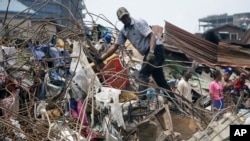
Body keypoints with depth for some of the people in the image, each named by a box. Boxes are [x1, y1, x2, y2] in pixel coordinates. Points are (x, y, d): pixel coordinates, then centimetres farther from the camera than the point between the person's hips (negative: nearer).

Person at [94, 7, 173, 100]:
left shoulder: (139, 23, -11)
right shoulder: (123, 31, 10)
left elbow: (152, 36, -19)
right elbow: (115, 46, 12)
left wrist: (151, 52, -33)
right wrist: (101, 58, 7)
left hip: (156, 49, -8)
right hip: (148, 53, 8)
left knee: (143, 74, -17)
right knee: (159, 79, 11)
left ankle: (142, 99, -22)